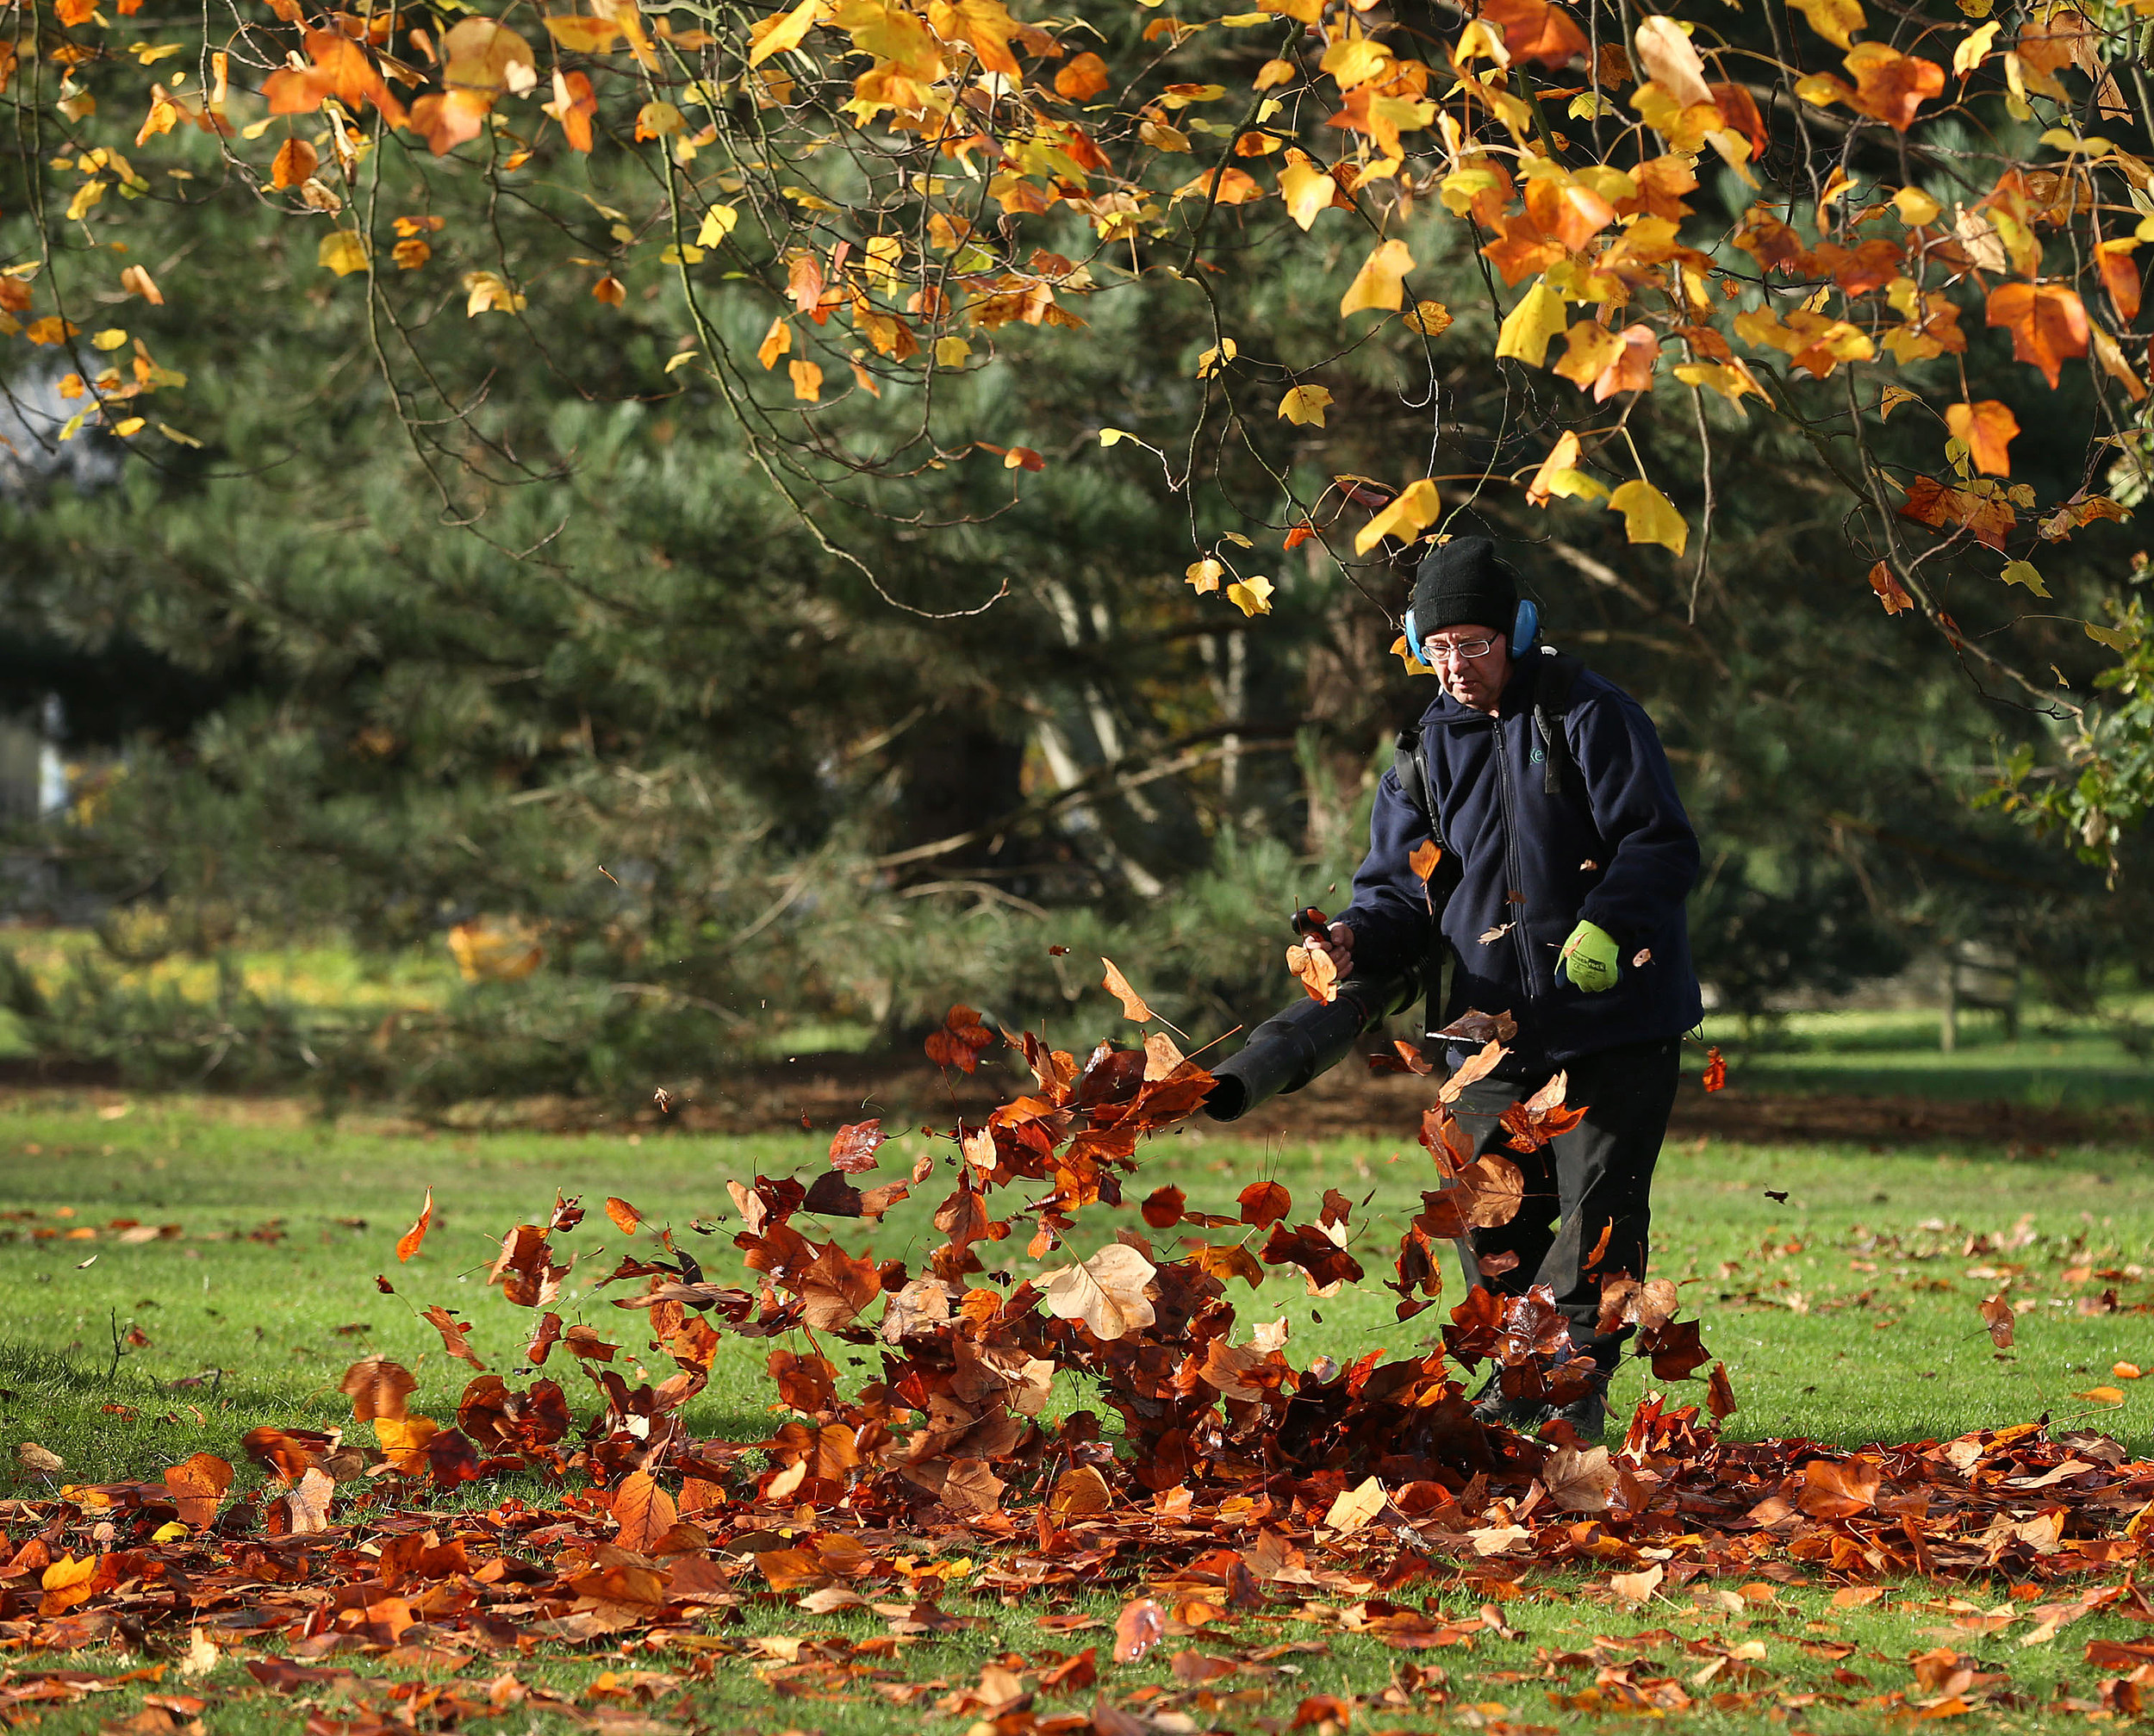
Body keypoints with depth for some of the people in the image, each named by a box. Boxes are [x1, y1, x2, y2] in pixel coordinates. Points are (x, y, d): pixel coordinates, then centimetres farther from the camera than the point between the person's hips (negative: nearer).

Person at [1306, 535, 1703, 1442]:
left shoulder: (1588, 717, -6)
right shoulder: (1426, 754, 10)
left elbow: (1661, 845, -10)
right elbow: (1400, 883, 13)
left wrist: (1606, 928, -26)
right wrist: (1357, 937, -10)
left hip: (1617, 1023, -5)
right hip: (1498, 1026, 5)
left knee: (1597, 1204, -6)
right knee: (1496, 1210, 4)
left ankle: (1574, 1381, 3)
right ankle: (1515, 1385, 18)